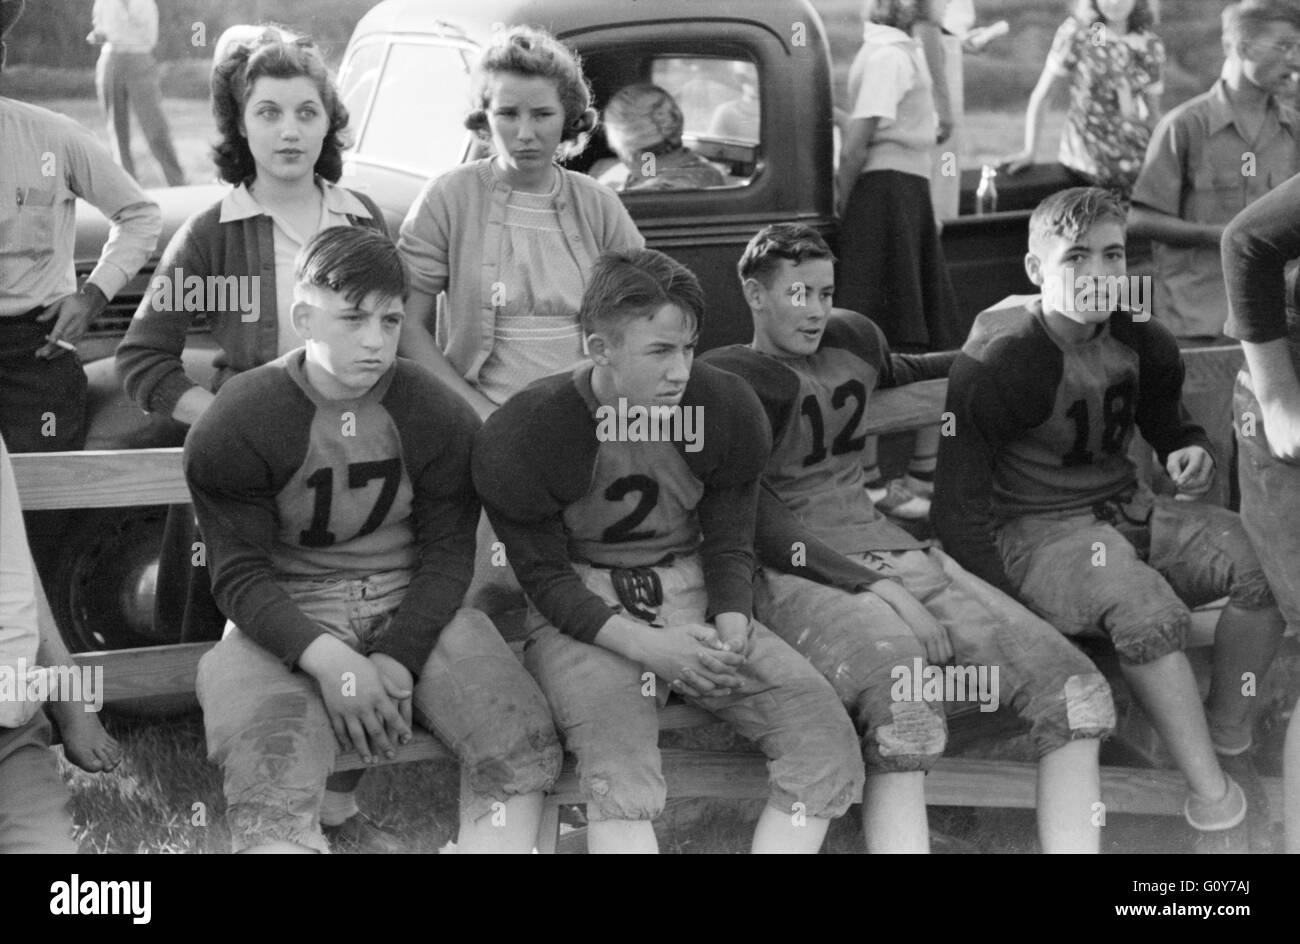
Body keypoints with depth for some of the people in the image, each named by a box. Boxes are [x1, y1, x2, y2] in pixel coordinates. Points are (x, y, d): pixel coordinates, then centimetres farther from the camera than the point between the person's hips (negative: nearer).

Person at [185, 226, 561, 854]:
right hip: (288, 619, -2)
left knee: (522, 753, -23)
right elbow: (241, 575, -9)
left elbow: (448, 553, 0)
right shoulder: (234, 427, -6)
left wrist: (397, 659, -18)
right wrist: (330, 661, -25)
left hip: (415, 610, 2)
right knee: (269, 793, -32)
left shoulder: (441, 418, 1)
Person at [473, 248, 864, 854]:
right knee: (618, 763, -35)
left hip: (695, 600, 4)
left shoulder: (727, 410, -3)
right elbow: (547, 579, -8)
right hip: (584, 616, -4)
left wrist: (731, 631, -16)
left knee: (824, 733, -18)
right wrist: (644, 645, -24)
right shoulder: (520, 437, -13)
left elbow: (729, 546, 6)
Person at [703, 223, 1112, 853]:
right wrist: (870, 584, -18)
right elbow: (757, 522, -10)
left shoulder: (852, 338, 19)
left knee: (1075, 692, -12)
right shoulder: (726, 377, -1)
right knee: (905, 712, -38)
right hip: (797, 573, -7)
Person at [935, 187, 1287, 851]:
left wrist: (1190, 453, 0)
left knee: (1262, 559, -18)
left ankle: (1230, 745, -5)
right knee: (1146, 607, -36)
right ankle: (1213, 801, -30)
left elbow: (1168, 422, 25)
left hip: (1127, 510, 7)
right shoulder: (1000, 364, -15)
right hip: (1035, 529, -6)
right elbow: (960, 509, -14)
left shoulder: (1141, 342, 4)